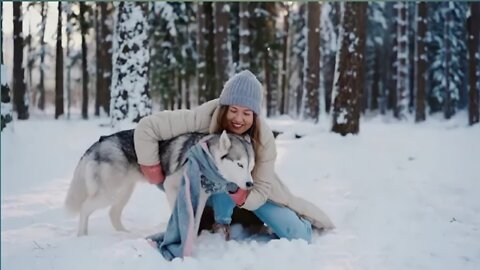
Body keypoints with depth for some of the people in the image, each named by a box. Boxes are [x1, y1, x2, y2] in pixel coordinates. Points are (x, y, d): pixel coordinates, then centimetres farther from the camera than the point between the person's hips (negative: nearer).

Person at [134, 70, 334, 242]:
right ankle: (222, 225, -13)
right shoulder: (203, 119, -34)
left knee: (299, 235, -13)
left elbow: (260, 191, -26)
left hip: (251, 191, 1)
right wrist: (152, 170, -28)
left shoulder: (263, 138, -28)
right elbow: (147, 126, -31)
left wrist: (241, 197, -46)